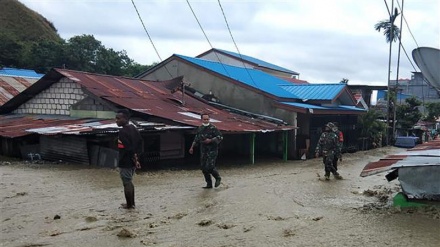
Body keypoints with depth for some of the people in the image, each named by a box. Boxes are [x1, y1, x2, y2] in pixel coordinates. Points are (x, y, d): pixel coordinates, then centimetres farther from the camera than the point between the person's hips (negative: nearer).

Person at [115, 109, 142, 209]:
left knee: (127, 183, 4)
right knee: (129, 182, 20)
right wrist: (136, 157, 11)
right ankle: (132, 203, 28)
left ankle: (129, 205, 15)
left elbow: (129, 148, -26)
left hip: (125, 162, -9)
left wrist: (135, 159, -16)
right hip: (132, 162, 9)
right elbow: (140, 143, 11)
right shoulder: (134, 129, 7)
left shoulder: (122, 132, -21)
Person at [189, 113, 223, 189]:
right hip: (203, 151, 6)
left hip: (212, 151, -6)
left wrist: (210, 140, -19)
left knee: (210, 166, -16)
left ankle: (218, 178, 10)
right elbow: (196, 139, 22)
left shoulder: (213, 128, -8)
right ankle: (209, 184, 16)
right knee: (203, 167, 5)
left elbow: (220, 137, -12)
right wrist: (192, 147, 14)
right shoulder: (200, 129, 11)